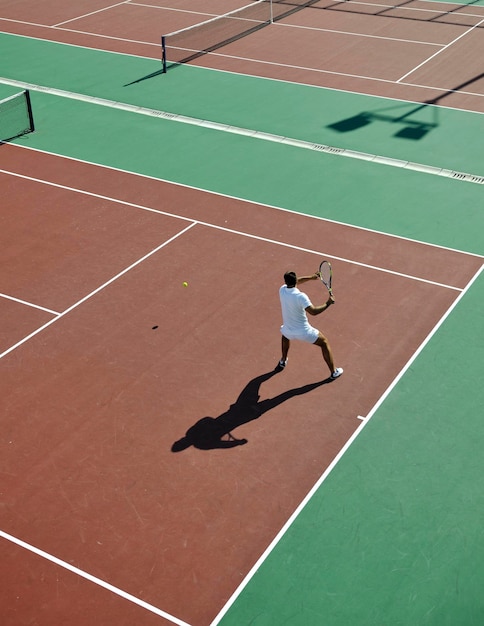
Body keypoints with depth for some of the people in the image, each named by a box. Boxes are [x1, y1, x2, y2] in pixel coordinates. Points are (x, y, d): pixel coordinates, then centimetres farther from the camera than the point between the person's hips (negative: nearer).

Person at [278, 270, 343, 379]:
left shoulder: (282, 290, -8)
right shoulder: (300, 296, -26)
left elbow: (296, 281, 12)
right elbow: (313, 311, -31)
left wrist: (310, 277, 11)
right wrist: (328, 303, -22)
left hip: (288, 330, 5)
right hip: (304, 332, -5)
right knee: (324, 343, 17)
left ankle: (283, 361, 53)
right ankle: (334, 372, 22)